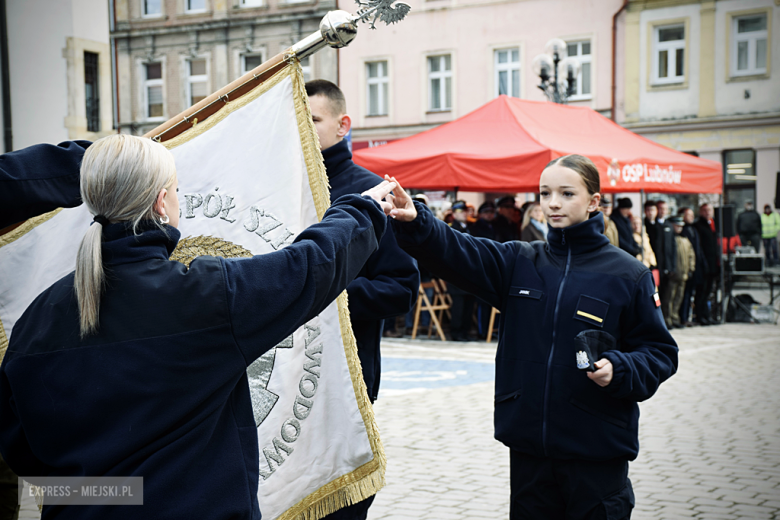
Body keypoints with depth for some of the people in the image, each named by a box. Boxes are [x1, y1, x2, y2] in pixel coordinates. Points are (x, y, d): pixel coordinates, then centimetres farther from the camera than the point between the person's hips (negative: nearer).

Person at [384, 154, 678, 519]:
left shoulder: (627, 275, -2)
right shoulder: (518, 262, 5)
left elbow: (660, 352, 1)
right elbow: (458, 254, -11)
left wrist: (618, 370, -18)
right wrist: (414, 223, -29)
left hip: (597, 450, -3)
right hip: (529, 447, 3)